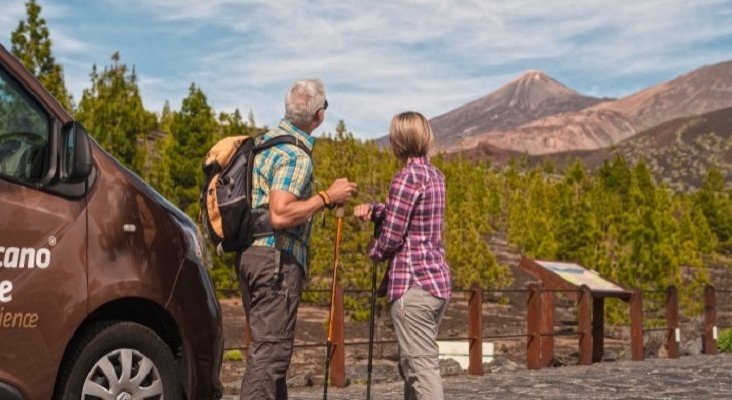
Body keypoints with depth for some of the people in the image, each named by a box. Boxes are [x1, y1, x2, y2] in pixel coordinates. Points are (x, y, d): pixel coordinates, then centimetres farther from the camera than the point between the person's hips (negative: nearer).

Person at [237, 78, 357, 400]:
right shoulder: (297, 155, -15)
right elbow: (280, 215, -24)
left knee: (265, 344, 15)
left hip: (251, 253, 10)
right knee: (271, 349, -7)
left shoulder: (265, 140, 13)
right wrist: (327, 197, -16)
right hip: (277, 258, -9)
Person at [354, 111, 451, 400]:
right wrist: (373, 210, 8)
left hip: (413, 283, -9)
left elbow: (391, 237, -13)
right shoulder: (435, 175, 13)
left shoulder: (407, 177, -13)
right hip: (438, 279, 9)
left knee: (422, 368, -8)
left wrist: (373, 252, 7)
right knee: (410, 365, 18)